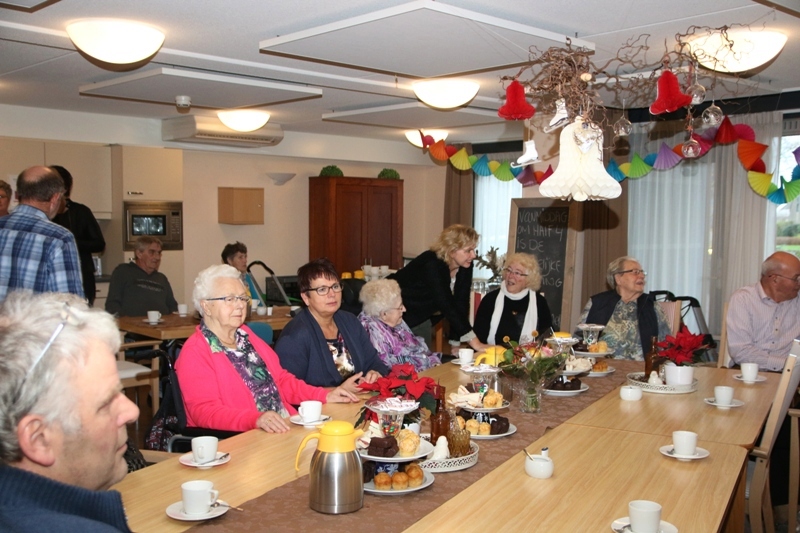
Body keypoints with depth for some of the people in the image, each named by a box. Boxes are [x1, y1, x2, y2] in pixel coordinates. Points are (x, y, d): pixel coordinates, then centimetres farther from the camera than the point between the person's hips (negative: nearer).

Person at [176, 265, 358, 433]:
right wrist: (256, 419, -33)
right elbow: (205, 411, -17)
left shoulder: (246, 336, 17)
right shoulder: (194, 353, -6)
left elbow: (281, 380, 21)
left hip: (285, 428, 7)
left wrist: (324, 396, 7)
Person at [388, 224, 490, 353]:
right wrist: (475, 343, -42)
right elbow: (446, 306, -39)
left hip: (420, 316, 7)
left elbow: (460, 304, -9)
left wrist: (456, 345, -13)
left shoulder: (465, 266, -12)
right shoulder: (432, 264, -33)